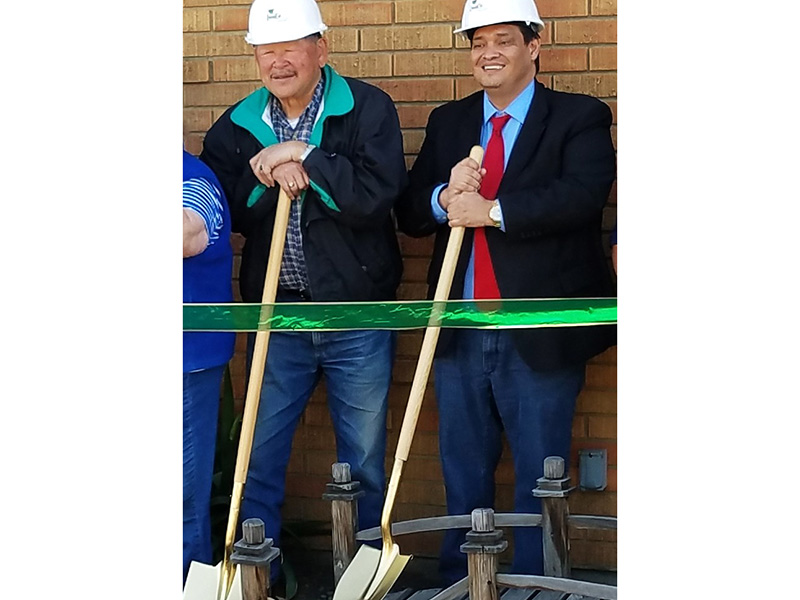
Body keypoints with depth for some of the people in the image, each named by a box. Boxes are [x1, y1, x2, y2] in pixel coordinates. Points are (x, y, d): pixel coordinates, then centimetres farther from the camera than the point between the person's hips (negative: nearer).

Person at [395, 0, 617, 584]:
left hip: (540, 339, -4)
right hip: (460, 335, 4)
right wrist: (446, 197, -16)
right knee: (463, 478, 16)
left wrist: (491, 211, -21)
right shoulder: (448, 122, 12)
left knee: (539, 481, 7)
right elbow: (410, 213, 5)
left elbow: (583, 194, -21)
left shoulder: (580, 118, -3)